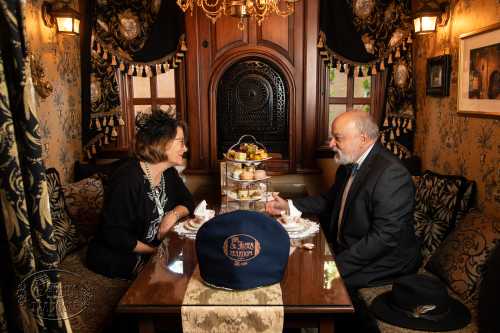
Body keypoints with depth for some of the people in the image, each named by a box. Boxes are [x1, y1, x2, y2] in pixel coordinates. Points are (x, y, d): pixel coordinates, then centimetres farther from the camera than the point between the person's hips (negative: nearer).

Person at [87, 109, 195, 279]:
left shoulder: (168, 173, 1)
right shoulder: (127, 179, -26)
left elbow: (187, 201, 12)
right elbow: (114, 234, -25)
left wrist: (174, 214, -11)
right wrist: (154, 251, -20)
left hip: (157, 247, 8)